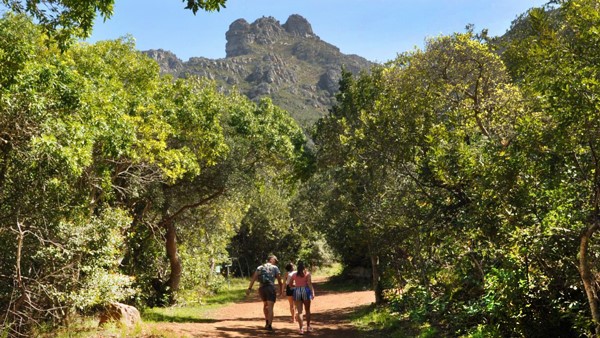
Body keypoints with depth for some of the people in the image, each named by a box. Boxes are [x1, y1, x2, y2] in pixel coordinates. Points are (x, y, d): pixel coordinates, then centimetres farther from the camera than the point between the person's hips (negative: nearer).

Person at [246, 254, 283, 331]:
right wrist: (280, 291, 15)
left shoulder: (259, 267, 15)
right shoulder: (275, 268, 6)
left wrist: (249, 288, -3)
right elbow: (279, 280, 4)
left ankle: (267, 322, 33)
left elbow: (253, 278, 2)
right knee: (270, 307, -4)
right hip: (270, 287, -4)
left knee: (265, 305, 26)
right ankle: (269, 325, -14)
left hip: (261, 288, 4)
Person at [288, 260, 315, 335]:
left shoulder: (294, 275, 11)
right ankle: (308, 327, 21)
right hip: (305, 291, -2)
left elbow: (290, 284, 15)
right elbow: (309, 283, -10)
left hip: (297, 291, 2)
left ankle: (301, 329, -5)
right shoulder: (307, 273, 3)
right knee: (307, 310, 15)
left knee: (299, 311, 2)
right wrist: (312, 292, -14)